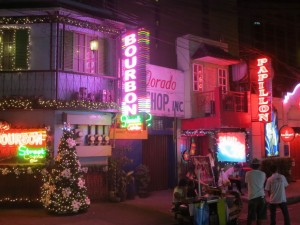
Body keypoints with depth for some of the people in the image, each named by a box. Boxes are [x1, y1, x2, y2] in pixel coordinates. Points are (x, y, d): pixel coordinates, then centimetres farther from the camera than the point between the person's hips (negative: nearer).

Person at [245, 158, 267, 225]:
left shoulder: (248, 173, -5)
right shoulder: (263, 174, -1)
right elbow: (263, 183, 13)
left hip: (252, 196, -1)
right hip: (261, 196, 1)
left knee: (250, 216, 7)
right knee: (260, 215, 12)